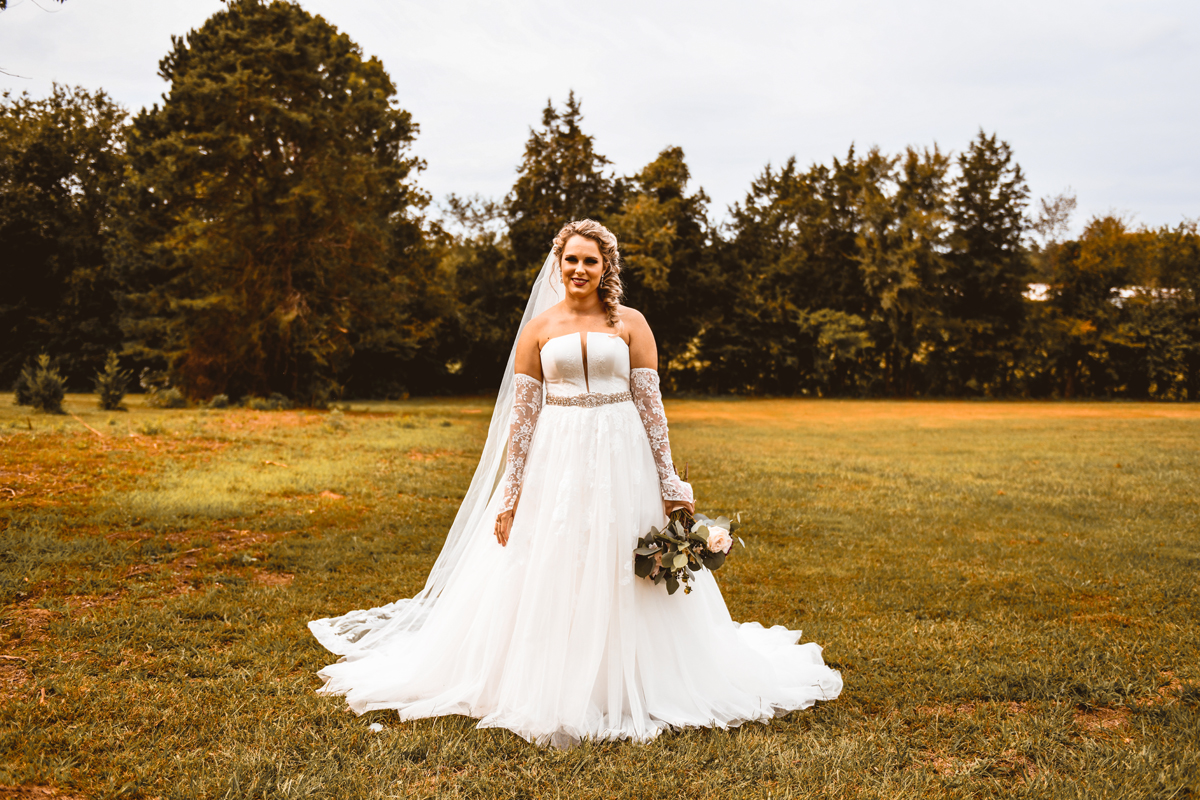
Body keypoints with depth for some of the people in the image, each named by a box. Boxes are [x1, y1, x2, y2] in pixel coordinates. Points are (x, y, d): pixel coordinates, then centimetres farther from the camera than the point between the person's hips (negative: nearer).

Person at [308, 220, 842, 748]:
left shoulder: (631, 324, 5)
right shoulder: (538, 328, 6)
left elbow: (651, 404, 2)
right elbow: (521, 414, 4)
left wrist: (669, 482, -3)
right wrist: (510, 495, 0)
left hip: (622, 464, 0)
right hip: (555, 464, 1)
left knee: (623, 582, 4)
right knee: (549, 580, 3)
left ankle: (628, 691, 20)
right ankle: (551, 694, 18)